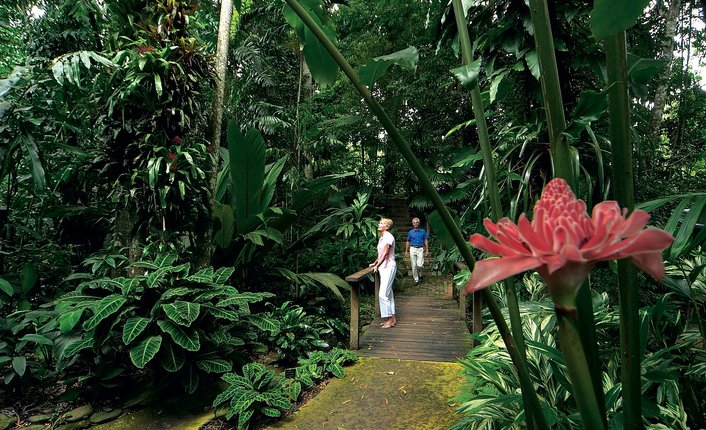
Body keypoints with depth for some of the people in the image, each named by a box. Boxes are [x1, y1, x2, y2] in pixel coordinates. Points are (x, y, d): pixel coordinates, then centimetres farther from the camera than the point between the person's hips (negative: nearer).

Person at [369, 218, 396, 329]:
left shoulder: (388, 237, -15)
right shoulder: (382, 237, 15)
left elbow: (385, 253, -22)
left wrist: (377, 266, -26)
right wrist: (374, 263, 20)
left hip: (389, 267, -10)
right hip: (383, 267, 10)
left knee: (383, 294, -11)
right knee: (388, 294, 12)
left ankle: (390, 319, -3)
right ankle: (392, 318, 18)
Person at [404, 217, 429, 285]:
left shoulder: (423, 231, 4)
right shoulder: (410, 232, 6)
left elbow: (426, 241, 7)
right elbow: (408, 242, 12)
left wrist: (427, 250, 1)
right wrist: (406, 251, 8)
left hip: (420, 249, -1)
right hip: (413, 249, 1)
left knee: (420, 265, -11)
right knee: (414, 265, 1)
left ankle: (420, 275, 19)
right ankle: (416, 279, 11)